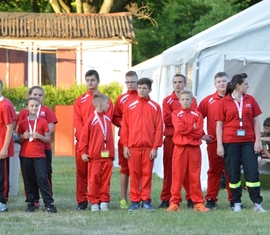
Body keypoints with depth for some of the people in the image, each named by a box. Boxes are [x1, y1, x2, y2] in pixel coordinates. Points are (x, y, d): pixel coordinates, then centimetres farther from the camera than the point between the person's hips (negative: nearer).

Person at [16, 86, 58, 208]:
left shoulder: (47, 110, 5)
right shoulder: (24, 112, 8)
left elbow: (51, 129, -3)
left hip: (45, 147, -1)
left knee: (46, 174, -2)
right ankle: (34, 200, 10)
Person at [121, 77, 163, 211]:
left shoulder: (155, 107, 5)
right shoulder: (130, 107, 7)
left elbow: (159, 128, 1)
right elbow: (125, 127, 6)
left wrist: (155, 147, -5)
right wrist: (125, 146, -1)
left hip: (149, 147, -1)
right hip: (133, 146, 1)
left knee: (147, 174, 2)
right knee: (134, 174, 2)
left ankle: (146, 200, 7)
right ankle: (134, 201, 6)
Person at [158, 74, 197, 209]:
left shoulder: (192, 100, 9)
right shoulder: (167, 100, 9)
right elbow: (166, 119, -5)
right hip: (170, 138, 0)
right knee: (168, 169, 0)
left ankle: (191, 198, 5)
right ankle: (165, 199, 2)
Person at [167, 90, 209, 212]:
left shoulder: (197, 114, 9)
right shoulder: (175, 114, 7)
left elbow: (199, 132, -3)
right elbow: (179, 127, -11)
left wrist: (186, 129, -6)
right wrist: (193, 128, -5)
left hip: (194, 148, 1)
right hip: (180, 148, -1)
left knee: (195, 176, 2)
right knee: (177, 176, -2)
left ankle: (198, 202, 5)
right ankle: (175, 202, 1)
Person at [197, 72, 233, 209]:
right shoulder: (208, 100, 5)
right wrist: (202, 135, 2)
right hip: (213, 142, 0)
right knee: (214, 171, 5)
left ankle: (233, 199, 9)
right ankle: (211, 199, 7)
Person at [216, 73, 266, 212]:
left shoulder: (250, 100, 6)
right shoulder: (224, 102, 0)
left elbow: (256, 121, 8)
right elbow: (219, 124, 0)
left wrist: (257, 141, 0)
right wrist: (219, 145, -5)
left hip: (248, 142, 2)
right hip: (230, 142, -2)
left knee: (252, 172, -2)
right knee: (233, 173, 3)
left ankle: (257, 203, 2)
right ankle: (237, 203, 13)